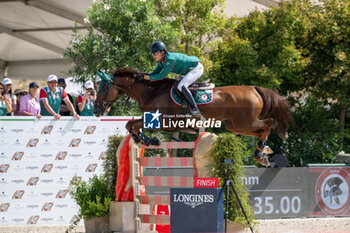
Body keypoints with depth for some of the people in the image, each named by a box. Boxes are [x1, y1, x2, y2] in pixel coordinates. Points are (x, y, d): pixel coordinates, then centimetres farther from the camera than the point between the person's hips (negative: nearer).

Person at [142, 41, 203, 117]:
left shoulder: (170, 60, -30)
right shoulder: (161, 61, 0)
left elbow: (161, 76, -29)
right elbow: (155, 73, 7)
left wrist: (146, 77, -26)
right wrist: (142, 76, -8)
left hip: (196, 69, -11)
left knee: (181, 86, -26)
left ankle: (195, 109, -29)